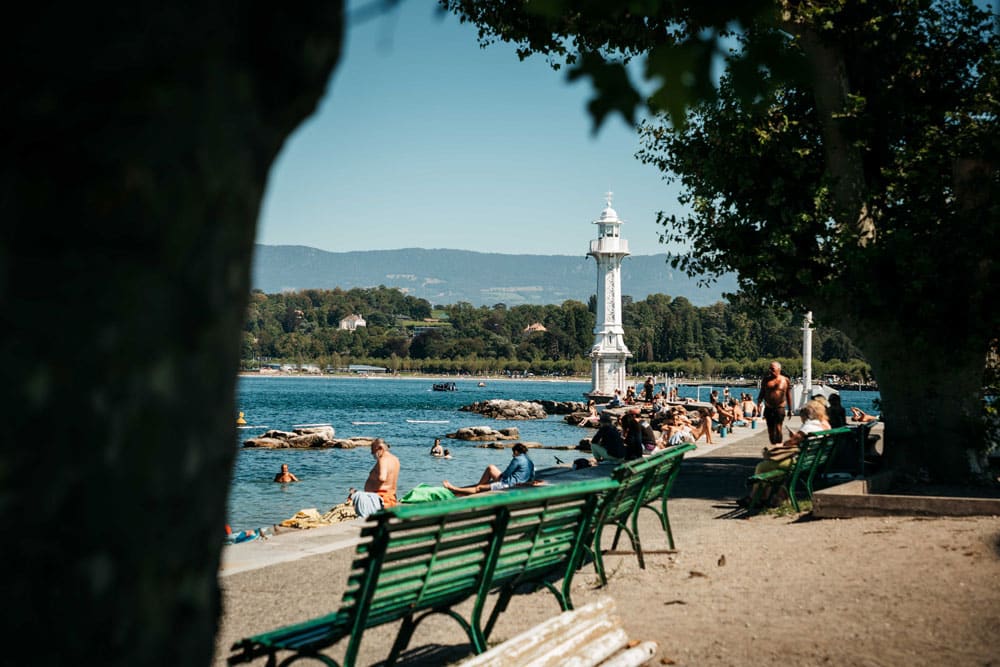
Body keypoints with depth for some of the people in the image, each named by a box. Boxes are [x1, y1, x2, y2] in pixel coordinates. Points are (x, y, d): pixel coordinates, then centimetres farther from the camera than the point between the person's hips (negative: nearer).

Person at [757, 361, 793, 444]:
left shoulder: (785, 380, 0)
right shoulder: (766, 379, 7)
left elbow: (788, 396, 6)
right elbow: (762, 393, 12)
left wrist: (790, 409, 7)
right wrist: (759, 403, -3)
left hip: (779, 408, -3)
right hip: (768, 408, 3)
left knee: (778, 428, -14)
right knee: (770, 429, 7)